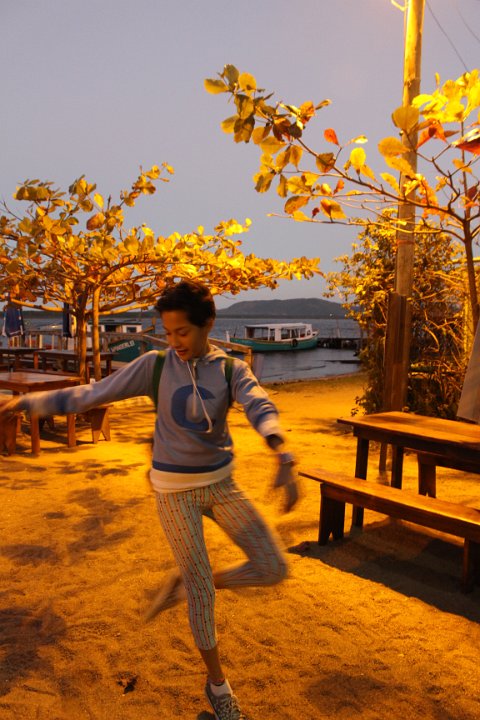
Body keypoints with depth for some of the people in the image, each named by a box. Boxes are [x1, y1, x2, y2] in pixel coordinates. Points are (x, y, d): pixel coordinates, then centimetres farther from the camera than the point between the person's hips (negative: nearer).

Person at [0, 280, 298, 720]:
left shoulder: (232, 370, -8)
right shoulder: (154, 366, -9)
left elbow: (262, 409, -27)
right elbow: (92, 394, -6)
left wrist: (285, 459, -46)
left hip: (221, 484, 2)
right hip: (175, 490, -2)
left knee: (273, 568, -1)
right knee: (201, 592, 5)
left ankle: (184, 583, 20)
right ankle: (217, 683, 32)